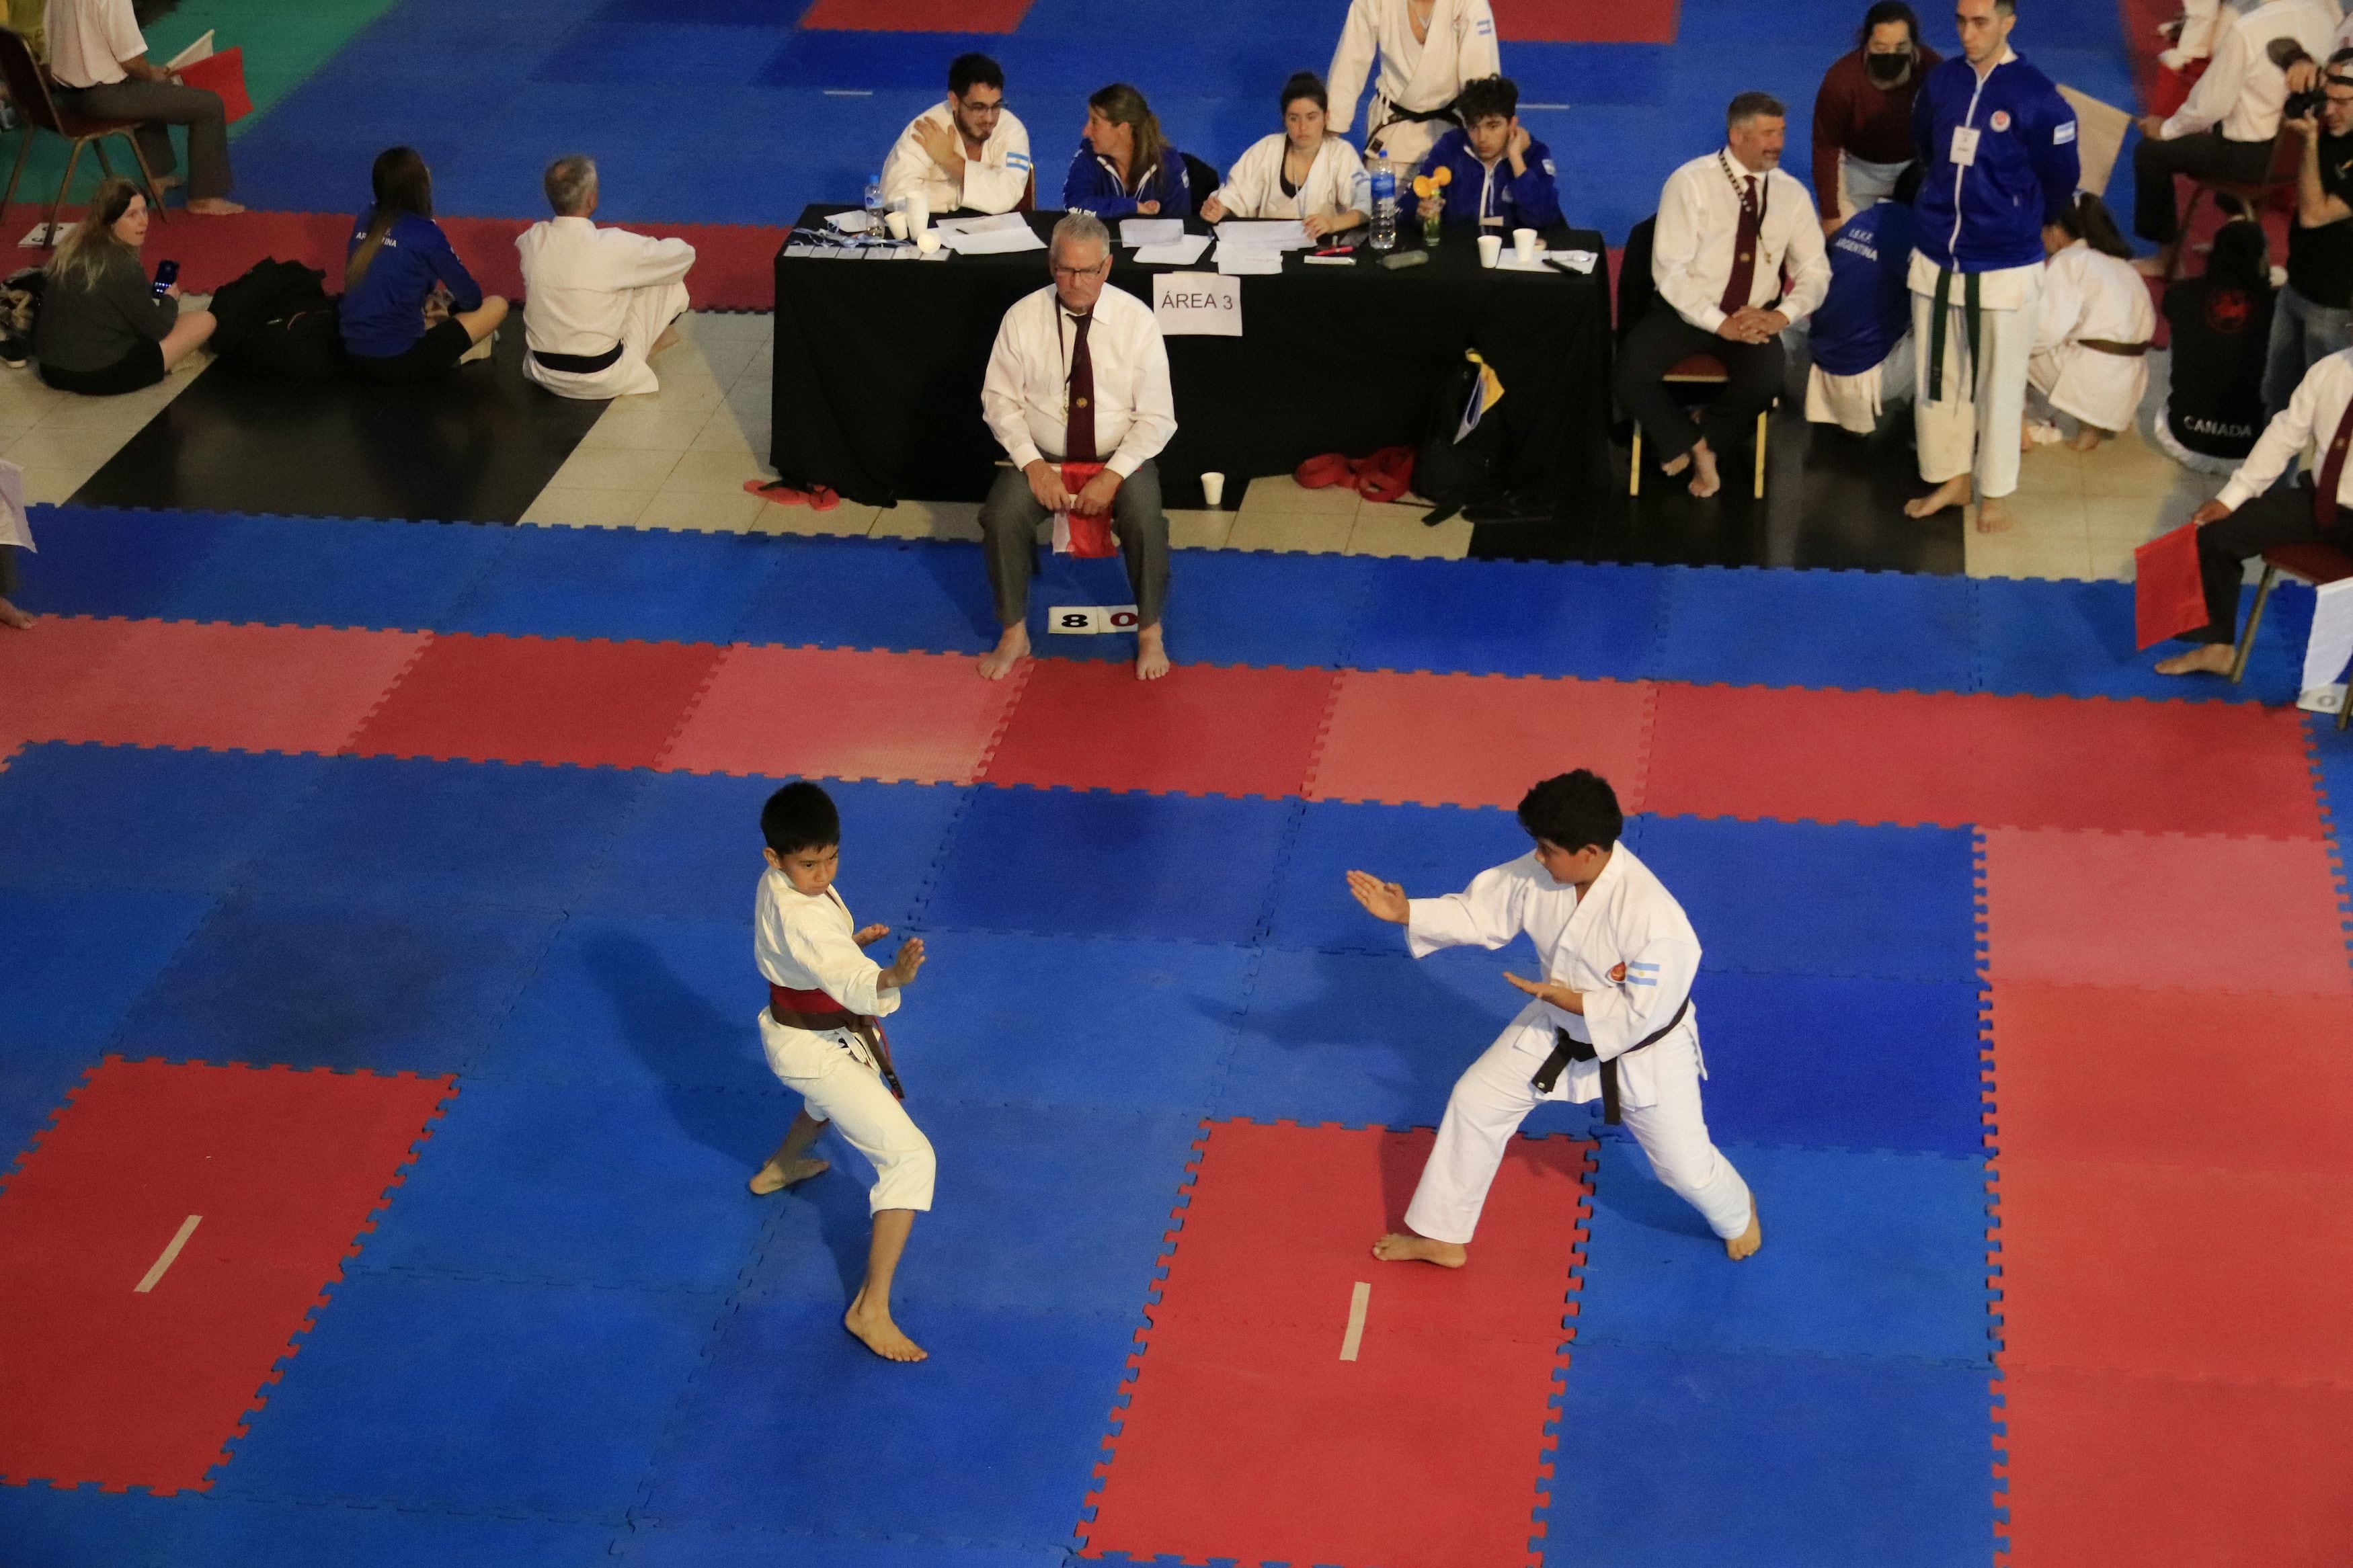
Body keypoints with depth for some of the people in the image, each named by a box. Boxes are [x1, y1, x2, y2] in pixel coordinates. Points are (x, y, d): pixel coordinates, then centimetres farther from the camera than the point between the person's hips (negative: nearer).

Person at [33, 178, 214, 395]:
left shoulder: (72, 252, 4)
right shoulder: (122, 267, -20)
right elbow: (157, 329, -8)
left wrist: (152, 292, 18)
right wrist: (170, 300, 12)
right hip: (101, 377, -9)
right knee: (205, 320, -3)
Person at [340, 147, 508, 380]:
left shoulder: (365, 222, 3)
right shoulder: (425, 234, -14)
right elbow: (471, 297, 0)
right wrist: (449, 307, 21)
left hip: (353, 356, 7)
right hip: (399, 363, -7)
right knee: (497, 305, 3)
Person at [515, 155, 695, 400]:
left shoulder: (531, 241, -8)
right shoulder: (615, 247, -21)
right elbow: (684, 253, -4)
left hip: (545, 374, 5)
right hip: (602, 381, -5)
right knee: (670, 283, 10)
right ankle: (654, 339, 35)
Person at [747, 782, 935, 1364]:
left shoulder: (777, 886, -5)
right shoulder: (802, 918, -34)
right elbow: (853, 983, -49)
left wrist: (851, 942, -1)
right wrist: (894, 977, -68)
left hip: (792, 1029, 10)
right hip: (820, 1051, -10)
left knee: (831, 1093, 43)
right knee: (910, 1157, -14)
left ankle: (780, 1168, 69)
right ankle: (871, 1308, -13)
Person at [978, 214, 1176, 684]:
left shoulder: (1136, 319, -10)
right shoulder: (1023, 318, -7)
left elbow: (1156, 416, -8)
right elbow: (1000, 399, -1)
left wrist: (1113, 475, -21)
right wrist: (1034, 466, -15)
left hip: (1120, 460, -1)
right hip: (1042, 459, 1)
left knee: (1146, 519, -29)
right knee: (1001, 517, -25)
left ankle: (1150, 632, -6)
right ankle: (1014, 635, -5)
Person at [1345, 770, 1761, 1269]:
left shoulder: (1653, 918, -39)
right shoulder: (1541, 872, -21)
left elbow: (1641, 1015, -31)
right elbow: (1480, 912, -7)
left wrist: (1558, 995, -29)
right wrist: (1404, 913, -18)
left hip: (1643, 1053, -6)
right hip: (1561, 1029, 6)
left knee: (1684, 1164, 10)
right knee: (1476, 1101, 6)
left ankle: (1736, 1214, 49)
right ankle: (1441, 1237, 24)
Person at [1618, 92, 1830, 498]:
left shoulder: (1791, 193, 3)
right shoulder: (1691, 183, -9)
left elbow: (1815, 271, 7)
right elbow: (1669, 271, -14)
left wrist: (1782, 315, -14)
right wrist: (1721, 324, -23)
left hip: (1755, 319, 2)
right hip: (1688, 311, -2)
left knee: (1766, 379, -31)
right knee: (1632, 376, -28)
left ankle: (1708, 441, 0)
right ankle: (1687, 444, 1)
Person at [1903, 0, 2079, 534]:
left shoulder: (2037, 97, -15)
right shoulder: (1941, 81, -2)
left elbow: (2060, 181, -2)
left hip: (2005, 268, -4)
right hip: (1936, 261, 4)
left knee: (1997, 384, 8)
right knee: (1936, 378, 14)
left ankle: (1995, 493, 22)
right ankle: (1951, 479, 31)